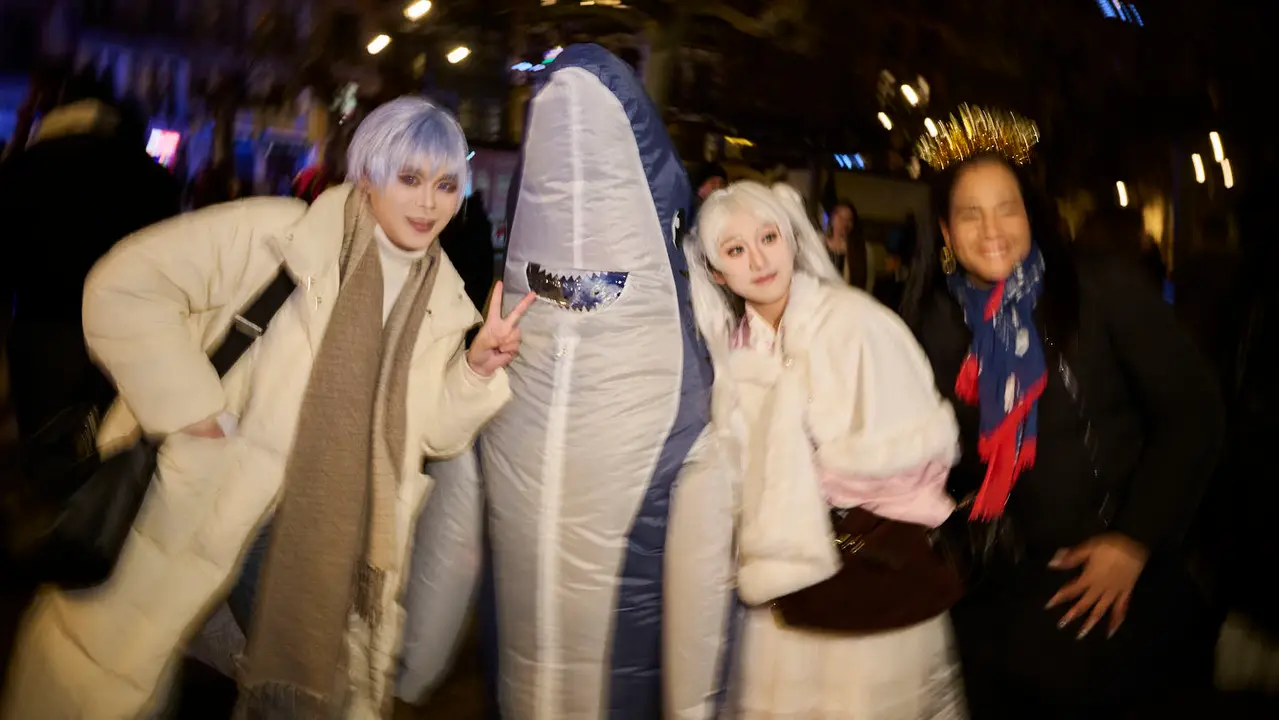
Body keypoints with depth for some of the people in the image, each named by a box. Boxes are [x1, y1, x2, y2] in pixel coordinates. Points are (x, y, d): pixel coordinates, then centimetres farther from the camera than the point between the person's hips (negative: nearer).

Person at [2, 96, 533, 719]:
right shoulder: (293, 232, -13)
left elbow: (428, 432, 2)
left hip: (331, 546, 4)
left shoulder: (442, 296, 2)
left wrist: (478, 367, -15)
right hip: (210, 511, -3)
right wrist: (195, 407, -18)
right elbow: (124, 284, -15)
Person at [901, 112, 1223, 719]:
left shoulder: (1100, 289, -7)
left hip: (1120, 561, -2)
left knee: (1067, 665, -17)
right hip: (1009, 570, 2)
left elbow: (1191, 412, -7)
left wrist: (1135, 539, -11)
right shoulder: (936, 320, 1)